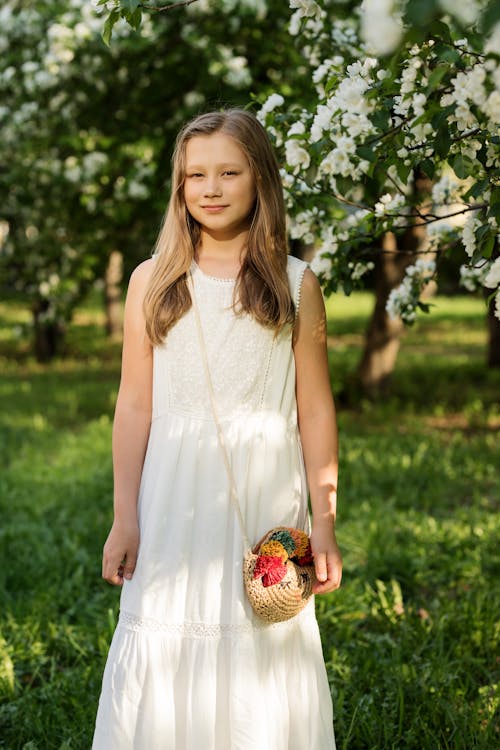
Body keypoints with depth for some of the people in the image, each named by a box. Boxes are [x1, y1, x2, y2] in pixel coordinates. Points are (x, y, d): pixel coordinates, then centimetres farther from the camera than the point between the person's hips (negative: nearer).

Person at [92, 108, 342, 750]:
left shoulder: (294, 284, 3)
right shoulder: (152, 281, 5)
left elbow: (315, 409, 3)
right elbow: (134, 406, 4)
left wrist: (323, 523, 0)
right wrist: (124, 519, 1)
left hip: (266, 499, 0)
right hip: (174, 502, 1)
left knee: (263, 656, 3)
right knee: (165, 661, 3)